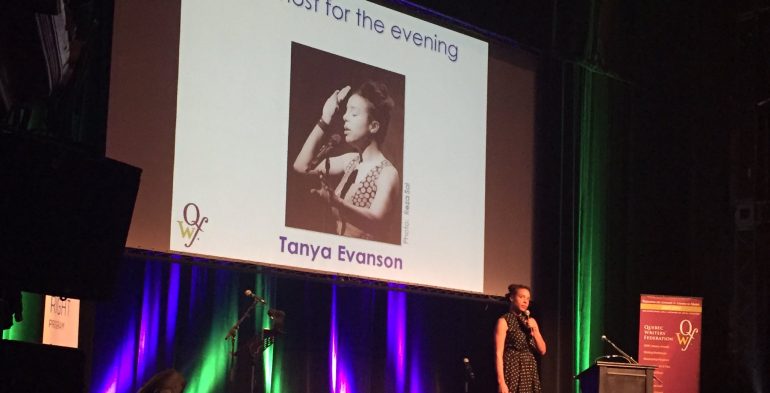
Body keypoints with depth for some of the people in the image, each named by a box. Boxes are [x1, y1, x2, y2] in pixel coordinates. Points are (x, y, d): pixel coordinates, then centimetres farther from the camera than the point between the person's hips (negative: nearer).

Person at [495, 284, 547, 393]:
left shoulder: (531, 321, 15)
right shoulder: (504, 321, -4)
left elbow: (542, 350, 13)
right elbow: (498, 354, -10)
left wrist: (534, 331, -4)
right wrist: (501, 382, -18)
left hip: (530, 373, 6)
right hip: (513, 371, -6)